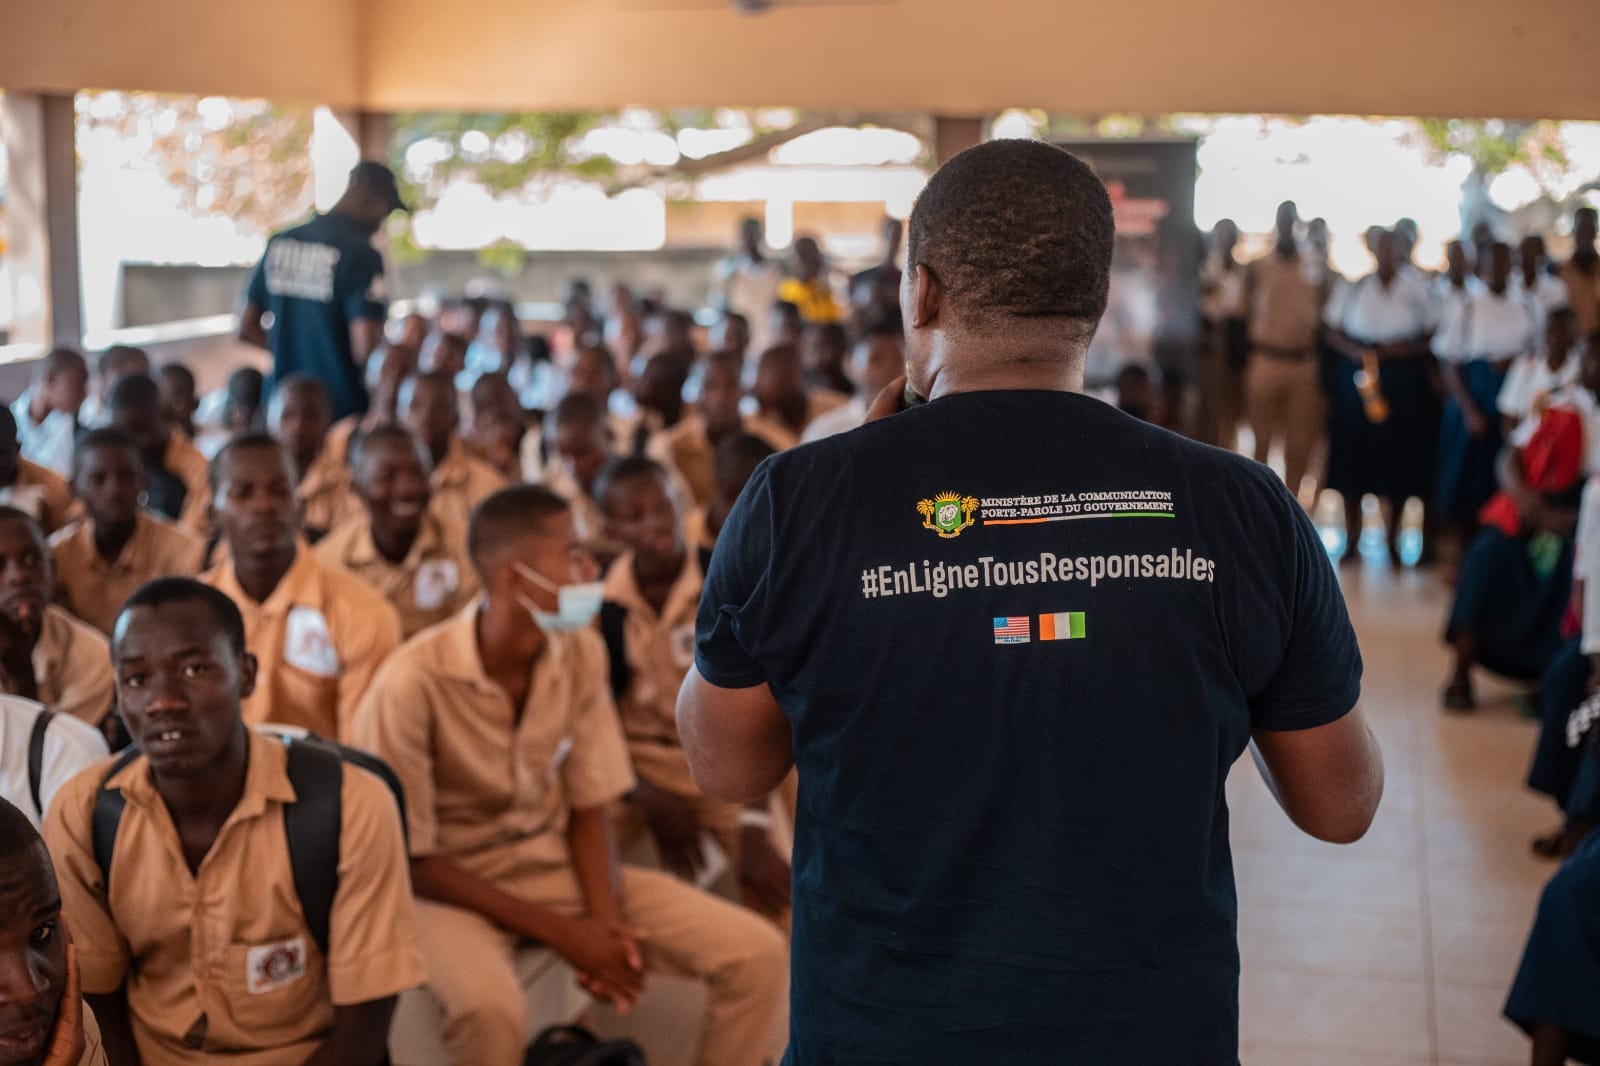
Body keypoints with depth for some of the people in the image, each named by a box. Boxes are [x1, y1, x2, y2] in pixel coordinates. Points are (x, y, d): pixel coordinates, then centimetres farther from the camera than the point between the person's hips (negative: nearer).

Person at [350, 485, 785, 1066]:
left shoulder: (582, 652, -4)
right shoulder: (413, 683, -22)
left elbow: (589, 808, 2)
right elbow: (410, 860, -16)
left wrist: (607, 919, -17)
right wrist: (563, 934, -19)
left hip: (558, 866, 5)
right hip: (452, 883, -5)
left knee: (756, 953, -10)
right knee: (491, 1007, -40)